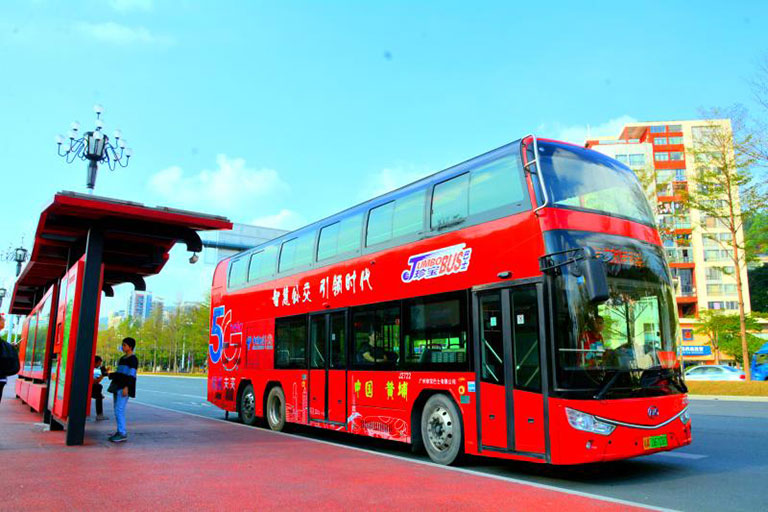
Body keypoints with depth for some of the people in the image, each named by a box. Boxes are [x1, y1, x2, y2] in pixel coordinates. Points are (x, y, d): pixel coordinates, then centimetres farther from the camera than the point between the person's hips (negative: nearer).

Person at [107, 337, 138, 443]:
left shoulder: (133, 359, -9)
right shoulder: (123, 358, 18)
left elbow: (131, 374, -17)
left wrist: (126, 387, -23)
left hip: (125, 387, -9)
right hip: (117, 386, 9)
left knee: (119, 410, -13)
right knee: (117, 410, 8)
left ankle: (123, 434, -10)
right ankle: (119, 432, 13)